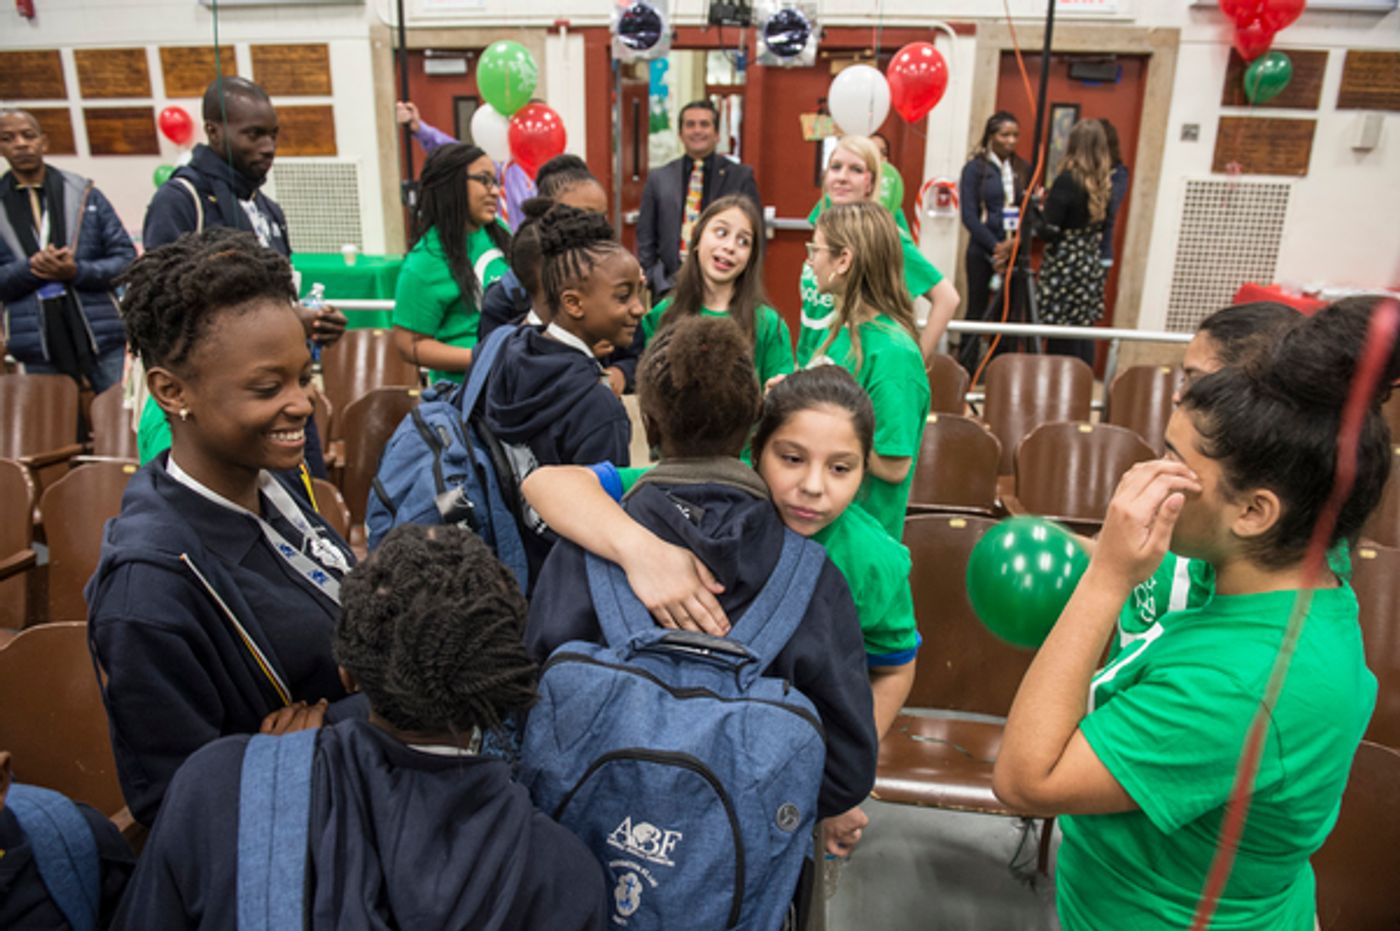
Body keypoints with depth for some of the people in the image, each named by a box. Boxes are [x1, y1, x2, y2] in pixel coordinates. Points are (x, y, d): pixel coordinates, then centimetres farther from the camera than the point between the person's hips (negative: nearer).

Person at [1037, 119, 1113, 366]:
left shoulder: (1067, 181, -13)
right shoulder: (1106, 184, 7)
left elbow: (1049, 231, -15)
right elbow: (1104, 228, 12)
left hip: (1064, 265, -6)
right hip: (1092, 266, 7)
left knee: (1061, 340, -1)